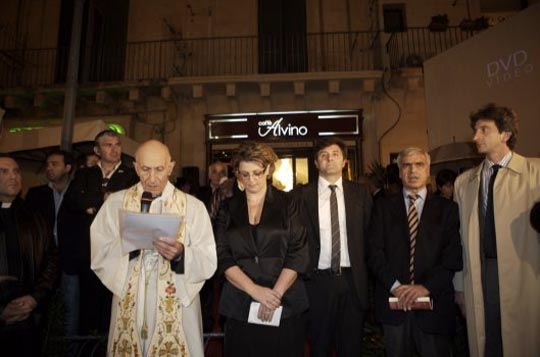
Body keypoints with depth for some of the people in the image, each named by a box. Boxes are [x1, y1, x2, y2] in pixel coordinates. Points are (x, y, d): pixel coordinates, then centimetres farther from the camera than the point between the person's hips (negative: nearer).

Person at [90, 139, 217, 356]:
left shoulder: (193, 206, -4)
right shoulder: (115, 202, 2)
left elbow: (208, 263, -7)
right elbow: (96, 254, -3)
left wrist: (181, 254, -25)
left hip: (177, 308, -1)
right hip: (129, 307, 2)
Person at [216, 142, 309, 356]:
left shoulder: (287, 205, 1)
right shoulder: (229, 208, 5)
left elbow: (298, 254, -5)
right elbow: (223, 256, -2)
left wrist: (276, 294, -13)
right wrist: (255, 290, -13)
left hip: (286, 304, -1)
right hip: (240, 305, 1)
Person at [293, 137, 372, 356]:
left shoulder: (360, 193, 5)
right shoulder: (302, 194, -1)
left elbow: (369, 234, 8)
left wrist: (362, 270, 5)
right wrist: (302, 271, -3)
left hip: (352, 280, 2)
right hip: (317, 281, -1)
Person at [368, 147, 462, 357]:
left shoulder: (447, 208, 6)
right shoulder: (383, 207, 6)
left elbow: (453, 255, -3)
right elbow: (375, 251, -1)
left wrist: (427, 286, -14)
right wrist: (395, 285, -13)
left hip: (433, 301, 0)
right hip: (393, 300, 1)